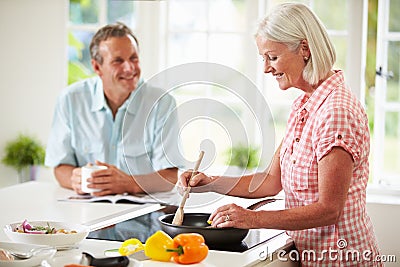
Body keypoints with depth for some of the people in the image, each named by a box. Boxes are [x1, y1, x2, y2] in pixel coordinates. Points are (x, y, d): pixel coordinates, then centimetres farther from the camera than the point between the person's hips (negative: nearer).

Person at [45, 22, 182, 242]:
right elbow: (61, 168, 6)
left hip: (143, 222, -2)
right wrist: (76, 179, -18)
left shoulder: (162, 103, -2)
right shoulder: (71, 100, 3)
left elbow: (170, 177, -7)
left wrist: (129, 183, -26)